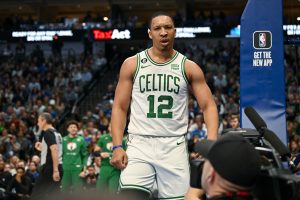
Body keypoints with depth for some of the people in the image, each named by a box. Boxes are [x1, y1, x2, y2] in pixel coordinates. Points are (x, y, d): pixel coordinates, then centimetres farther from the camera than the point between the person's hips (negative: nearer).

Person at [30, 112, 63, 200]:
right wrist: (42, 148, 24)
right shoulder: (56, 133, 19)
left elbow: (54, 150, -22)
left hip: (49, 168, -9)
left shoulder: (48, 133, -10)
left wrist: (55, 170, -26)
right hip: (57, 168, 9)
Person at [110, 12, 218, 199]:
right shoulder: (132, 64, 5)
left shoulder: (189, 67, 5)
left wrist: (211, 142, -15)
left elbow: (209, 106, 2)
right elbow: (120, 107, 6)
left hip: (174, 146, 1)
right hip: (140, 144, -1)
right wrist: (117, 146, -6)